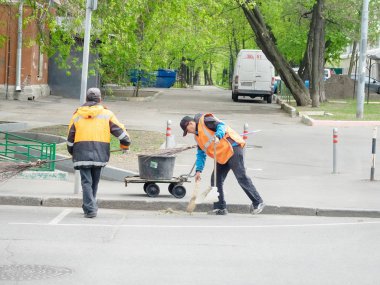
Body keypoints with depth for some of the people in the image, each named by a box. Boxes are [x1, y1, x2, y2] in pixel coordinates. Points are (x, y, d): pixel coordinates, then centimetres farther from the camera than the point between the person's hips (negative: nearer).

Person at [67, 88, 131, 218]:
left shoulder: (77, 115, 11)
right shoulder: (106, 114, 6)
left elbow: (70, 138, 15)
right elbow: (120, 131, 6)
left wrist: (72, 153, 29)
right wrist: (125, 144, 22)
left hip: (82, 153, 0)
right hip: (99, 154, 0)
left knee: (86, 181, 0)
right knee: (94, 181, 15)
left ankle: (89, 209, -12)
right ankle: (90, 207, 24)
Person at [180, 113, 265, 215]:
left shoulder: (204, 121, -5)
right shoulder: (197, 136, 22)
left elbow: (221, 126, -17)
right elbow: (201, 154, 23)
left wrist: (217, 136, -35)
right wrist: (199, 170, 15)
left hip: (232, 149, -10)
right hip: (222, 156, 10)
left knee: (241, 178, -10)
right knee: (216, 180, 5)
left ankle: (258, 203, -2)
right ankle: (220, 208, 10)